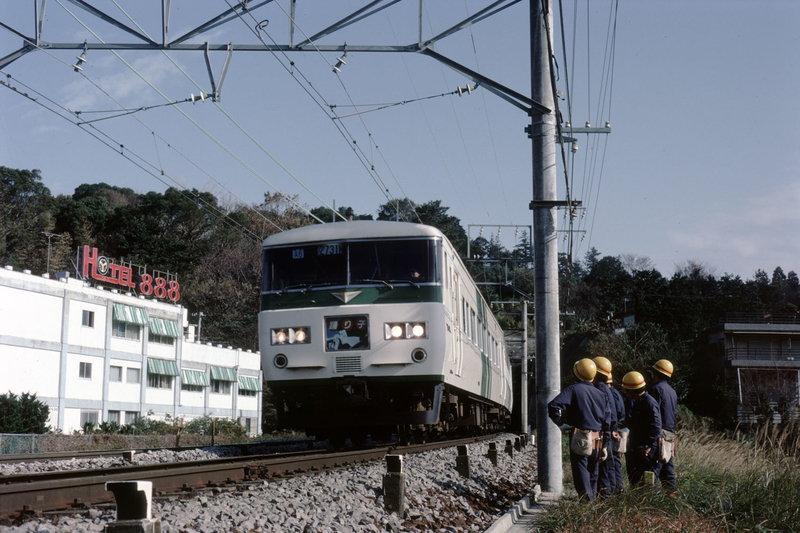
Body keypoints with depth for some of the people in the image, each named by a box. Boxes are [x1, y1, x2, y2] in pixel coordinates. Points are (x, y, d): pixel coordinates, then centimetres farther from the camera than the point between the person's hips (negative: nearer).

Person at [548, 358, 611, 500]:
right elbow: (607, 419, 11)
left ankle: (586, 497, -8)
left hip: (580, 437, -6)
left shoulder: (573, 390, -9)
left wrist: (559, 422, -6)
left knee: (580, 469, -2)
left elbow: (553, 406, -18)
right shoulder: (600, 394, 9)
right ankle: (594, 496, 23)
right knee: (593, 469, 18)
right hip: (596, 439, 6)